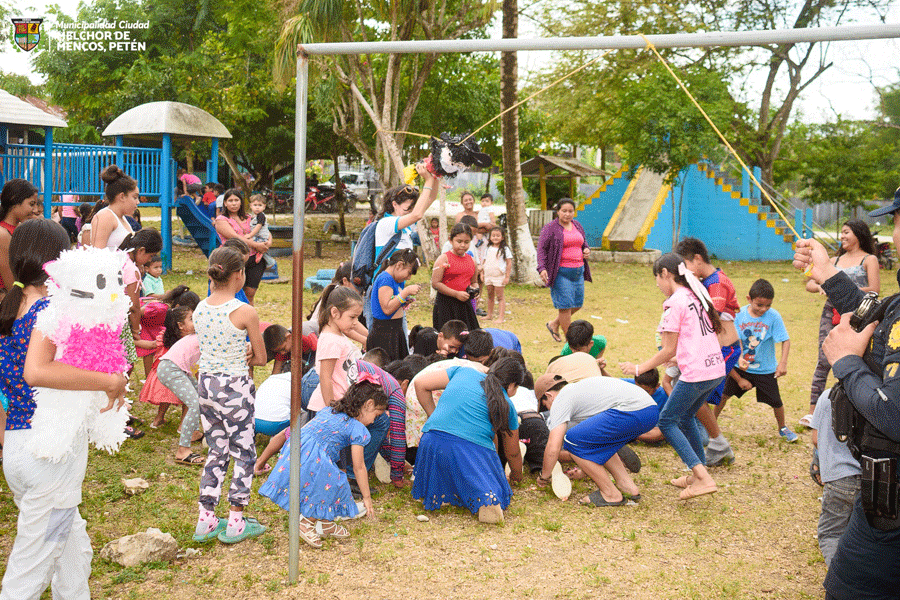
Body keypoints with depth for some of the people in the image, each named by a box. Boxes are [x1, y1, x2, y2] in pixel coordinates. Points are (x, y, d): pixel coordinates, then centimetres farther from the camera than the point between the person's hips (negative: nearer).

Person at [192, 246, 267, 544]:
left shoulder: (199, 309, 1)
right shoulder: (245, 312, -16)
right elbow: (261, 358, -7)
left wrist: (235, 358, -1)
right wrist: (243, 358, 6)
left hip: (205, 382, 6)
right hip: (234, 387, -6)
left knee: (217, 451, 18)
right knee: (244, 453, 9)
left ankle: (206, 520, 22)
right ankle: (235, 523, 14)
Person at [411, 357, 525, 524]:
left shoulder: (463, 372, 21)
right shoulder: (506, 406, 16)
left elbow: (420, 383, 18)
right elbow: (513, 453, 26)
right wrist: (517, 476, 47)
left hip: (432, 441, 3)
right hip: (472, 450, -3)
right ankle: (486, 496, -24)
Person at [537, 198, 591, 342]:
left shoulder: (577, 226, 13)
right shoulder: (550, 228, -7)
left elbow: (583, 243, 26)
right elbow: (541, 249, -10)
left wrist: (587, 251, 2)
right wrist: (542, 268, -23)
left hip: (578, 271, 7)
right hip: (560, 272, -7)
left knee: (577, 304, 10)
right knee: (565, 305, -6)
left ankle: (554, 324, 32)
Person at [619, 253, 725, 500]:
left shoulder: (675, 302, -11)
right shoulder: (698, 295, 13)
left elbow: (669, 351, -10)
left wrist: (639, 368, 1)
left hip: (695, 374, -9)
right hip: (716, 370, 9)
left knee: (667, 421, 4)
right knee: (685, 417, 24)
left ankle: (703, 478, -6)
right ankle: (697, 475, 29)